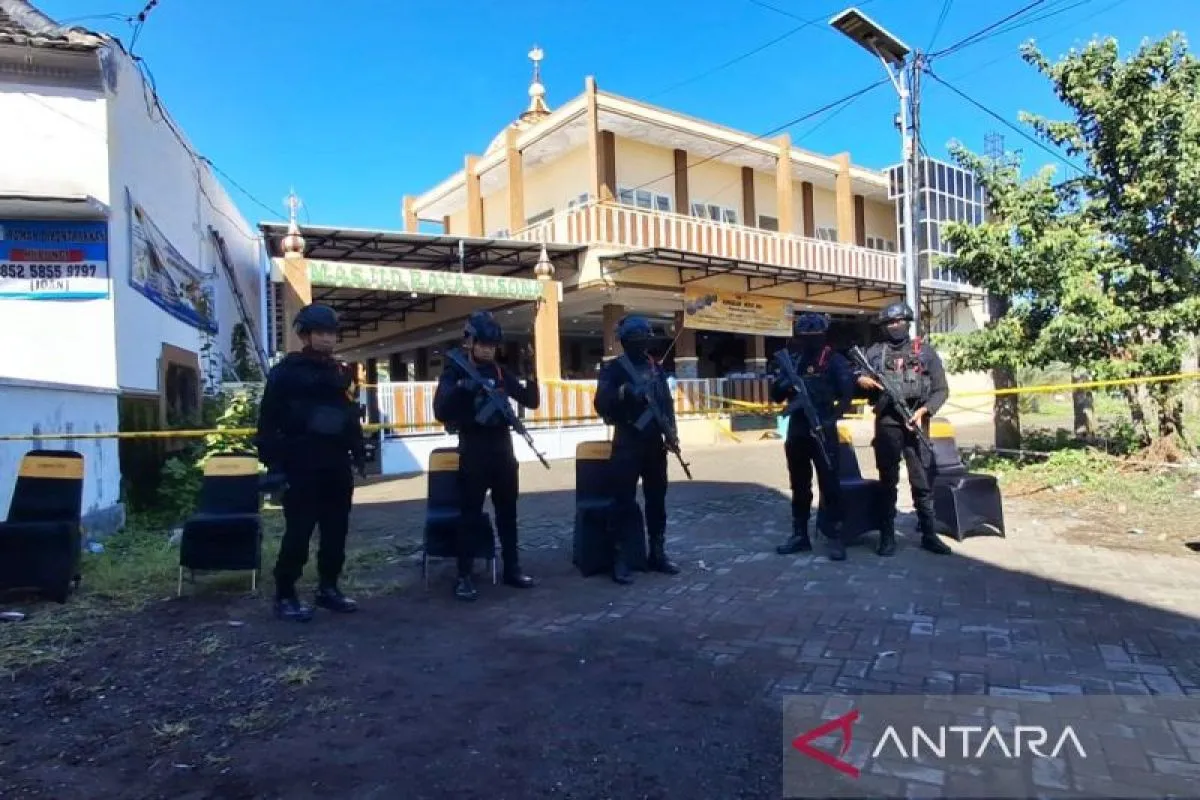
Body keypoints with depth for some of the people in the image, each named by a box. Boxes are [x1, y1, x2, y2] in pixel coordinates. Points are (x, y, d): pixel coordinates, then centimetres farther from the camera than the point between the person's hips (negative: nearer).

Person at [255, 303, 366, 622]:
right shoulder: (286, 371, -3)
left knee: (336, 531, 10)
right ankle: (285, 595, 8)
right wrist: (273, 463, -13)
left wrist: (359, 453, 11)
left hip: (337, 466, 6)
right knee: (298, 533, -3)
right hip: (301, 467, -6)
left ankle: (328, 588, 22)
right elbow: (269, 420, -7)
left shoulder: (342, 373, 14)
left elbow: (352, 417, 18)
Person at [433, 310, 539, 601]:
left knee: (507, 510, 10)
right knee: (471, 513, -3)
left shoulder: (501, 373, 9)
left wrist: (532, 375, -8)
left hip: (502, 448, 5)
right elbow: (441, 412, -15)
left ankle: (512, 568, 21)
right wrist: (459, 388, -30)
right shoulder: (454, 372, -3)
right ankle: (464, 576, 4)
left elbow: (531, 402, 8)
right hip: (473, 450, -5)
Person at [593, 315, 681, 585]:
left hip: (654, 443, 6)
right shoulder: (613, 369, -4)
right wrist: (622, 392, -30)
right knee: (624, 502, -5)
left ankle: (657, 553, 21)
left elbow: (667, 402, 12)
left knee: (657, 499, 10)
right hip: (627, 444, -5)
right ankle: (619, 558, 2)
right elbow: (601, 405, -13)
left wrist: (671, 432, -1)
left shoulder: (656, 368, 12)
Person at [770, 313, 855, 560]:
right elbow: (777, 397, 10)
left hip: (823, 431, -5)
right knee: (799, 486, 11)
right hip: (796, 430, 5)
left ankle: (835, 538, 3)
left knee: (829, 485, -4)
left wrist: (830, 418, -21)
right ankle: (800, 536, 19)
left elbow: (847, 394, -10)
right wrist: (781, 383, -11)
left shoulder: (834, 360, -5)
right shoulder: (790, 360, 8)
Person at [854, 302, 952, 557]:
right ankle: (887, 535, 10)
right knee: (888, 481, 5)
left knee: (923, 481, 3)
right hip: (886, 423, 0)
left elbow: (941, 389, 5)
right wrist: (861, 380, -18)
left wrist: (924, 410, -11)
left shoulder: (925, 351, 8)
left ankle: (929, 534, 12)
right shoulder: (874, 351, 10)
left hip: (916, 423, 0)